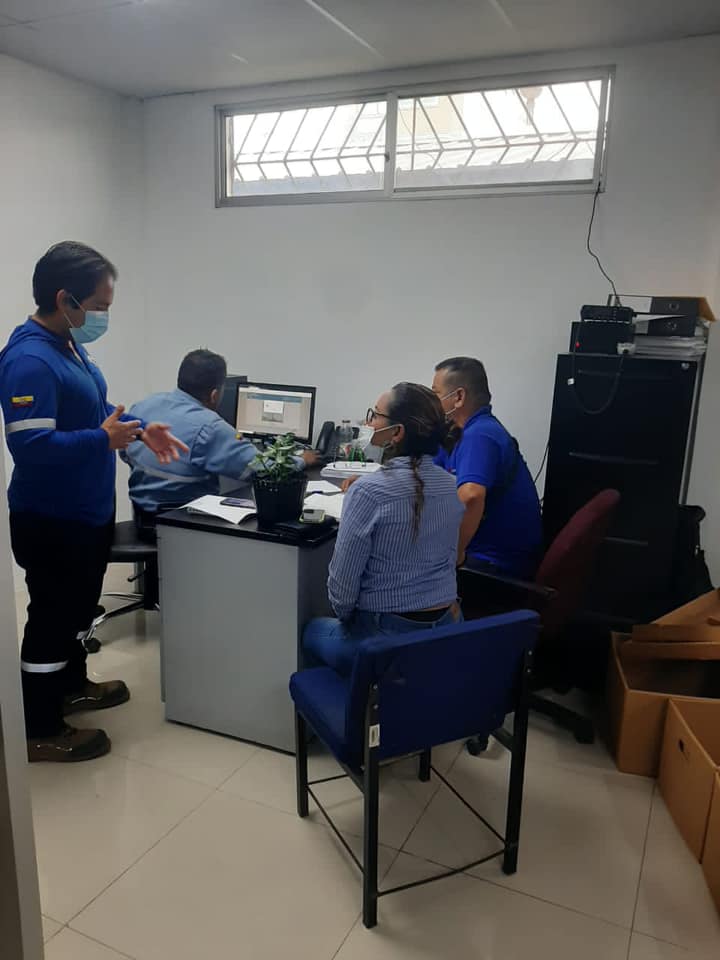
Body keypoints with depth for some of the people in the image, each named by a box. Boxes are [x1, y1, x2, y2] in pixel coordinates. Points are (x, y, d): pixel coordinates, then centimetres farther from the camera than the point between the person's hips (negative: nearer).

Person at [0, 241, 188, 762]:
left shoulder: (68, 345, 7)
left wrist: (140, 428, 5)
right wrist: (104, 440, -25)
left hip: (87, 510, 10)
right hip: (52, 520, -10)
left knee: (79, 606, 24)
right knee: (52, 616, 4)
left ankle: (72, 685, 44)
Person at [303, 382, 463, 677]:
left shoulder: (368, 491, -21)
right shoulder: (449, 486, -2)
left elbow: (343, 579, -14)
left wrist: (346, 617, 4)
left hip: (386, 637, -6)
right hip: (446, 630, 6)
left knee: (313, 631, 27)